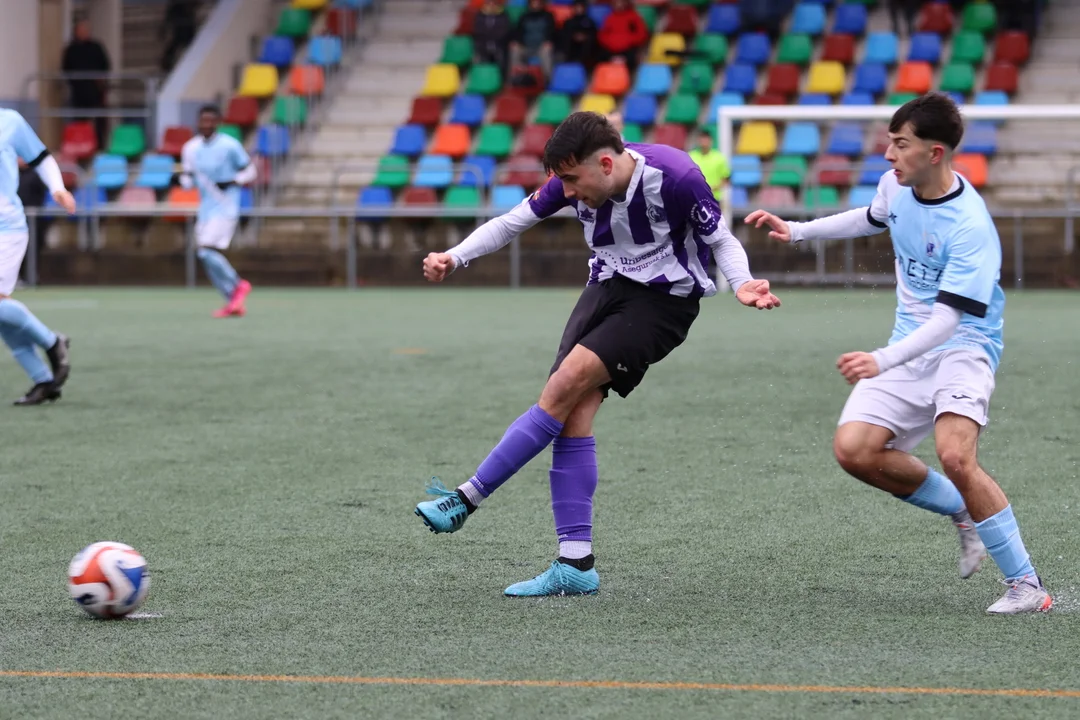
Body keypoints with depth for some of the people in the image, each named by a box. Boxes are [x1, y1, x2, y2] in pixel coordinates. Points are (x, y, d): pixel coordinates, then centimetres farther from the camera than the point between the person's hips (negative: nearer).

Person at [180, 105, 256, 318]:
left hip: (226, 207, -7)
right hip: (206, 208, 7)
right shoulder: (191, 148, 6)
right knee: (207, 258, 4)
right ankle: (236, 304, 12)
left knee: (207, 251, -19)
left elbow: (249, 172, -1)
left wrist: (231, 182, -17)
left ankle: (238, 286, 1)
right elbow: (190, 179, 12)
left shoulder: (230, 146, -9)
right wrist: (182, 179, -11)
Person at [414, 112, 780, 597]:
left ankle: (468, 498, -15)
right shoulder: (576, 179, -7)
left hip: (664, 300, -6)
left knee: (566, 384, -22)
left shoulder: (675, 178, -22)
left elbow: (721, 240, -8)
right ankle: (575, 565, -7)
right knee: (572, 416, -10)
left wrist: (742, 285, -27)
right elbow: (512, 223, 5)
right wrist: (455, 258, -8)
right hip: (608, 286, 6)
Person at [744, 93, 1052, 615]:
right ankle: (965, 512, 13)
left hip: (963, 344, -8)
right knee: (853, 450, -9)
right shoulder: (896, 184, -2)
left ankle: (1026, 585, -15)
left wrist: (882, 361, -41)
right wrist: (797, 231, 21)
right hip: (909, 345, 8)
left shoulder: (969, 227, -26)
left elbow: (948, 318, -30)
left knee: (955, 456, -29)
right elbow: (873, 218, 24)